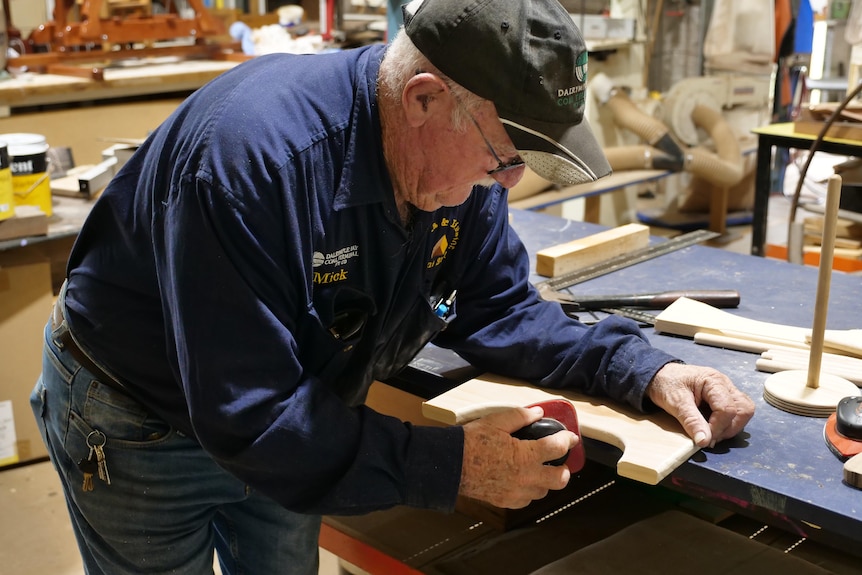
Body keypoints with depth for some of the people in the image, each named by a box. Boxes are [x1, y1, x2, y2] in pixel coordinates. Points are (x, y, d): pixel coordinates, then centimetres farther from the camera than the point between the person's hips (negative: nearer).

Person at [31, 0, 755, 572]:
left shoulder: (462, 159, -15)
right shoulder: (252, 152, -39)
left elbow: (500, 310, -4)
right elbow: (245, 417, -38)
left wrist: (641, 369, -18)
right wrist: (450, 464, -39)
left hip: (286, 418, 6)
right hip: (139, 426, -6)